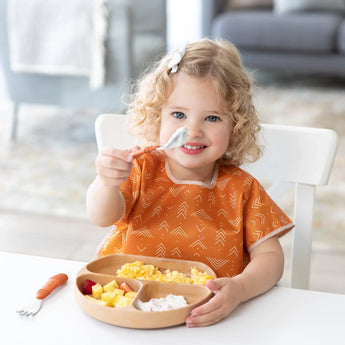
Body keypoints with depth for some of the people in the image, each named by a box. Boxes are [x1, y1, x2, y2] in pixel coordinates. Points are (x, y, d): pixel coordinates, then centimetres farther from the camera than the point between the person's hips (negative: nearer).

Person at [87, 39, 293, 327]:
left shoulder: (241, 189, -1)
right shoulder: (143, 169, 0)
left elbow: (270, 257, -5)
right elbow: (102, 217, -14)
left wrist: (240, 288, -27)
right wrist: (106, 183, -37)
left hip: (204, 319, 3)